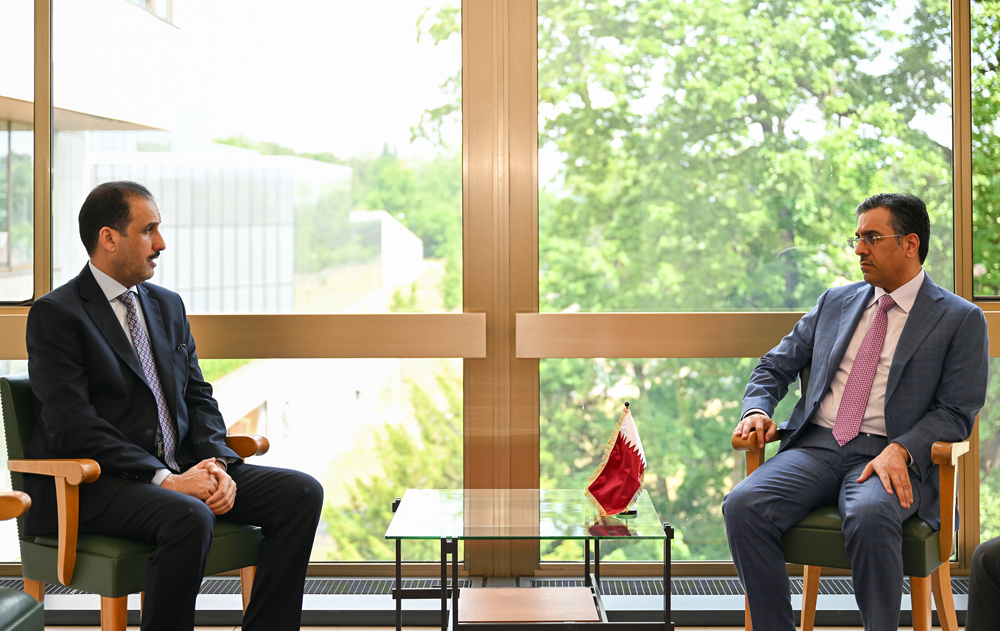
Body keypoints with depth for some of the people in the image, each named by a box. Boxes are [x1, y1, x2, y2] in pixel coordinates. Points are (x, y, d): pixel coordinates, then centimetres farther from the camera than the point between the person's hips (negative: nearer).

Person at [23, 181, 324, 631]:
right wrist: (164, 480, -22)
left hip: (179, 471, 7)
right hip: (94, 483, -7)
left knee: (301, 492, -11)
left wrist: (218, 463, -6)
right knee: (189, 518, -37)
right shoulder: (55, 314, -6)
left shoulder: (167, 305, 17)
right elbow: (72, 425, -16)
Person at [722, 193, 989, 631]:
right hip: (815, 446, 4)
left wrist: (900, 450, -18)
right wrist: (756, 410, 2)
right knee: (743, 505, -25)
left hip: (890, 458, -4)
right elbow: (774, 367, 24)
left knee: (869, 515, -39)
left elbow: (956, 412, 0)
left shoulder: (961, 320, 6)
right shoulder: (835, 303, 20)